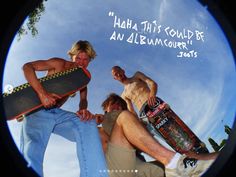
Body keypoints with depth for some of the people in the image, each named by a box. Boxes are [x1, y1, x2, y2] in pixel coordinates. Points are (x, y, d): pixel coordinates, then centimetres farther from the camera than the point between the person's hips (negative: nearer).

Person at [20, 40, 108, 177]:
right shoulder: (59, 63, -4)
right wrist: (42, 93, -26)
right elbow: (27, 66, -13)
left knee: (88, 123, -23)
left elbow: (83, 99, 7)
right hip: (38, 112, -4)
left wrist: (83, 109, -20)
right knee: (31, 154, -29)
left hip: (58, 113, 4)